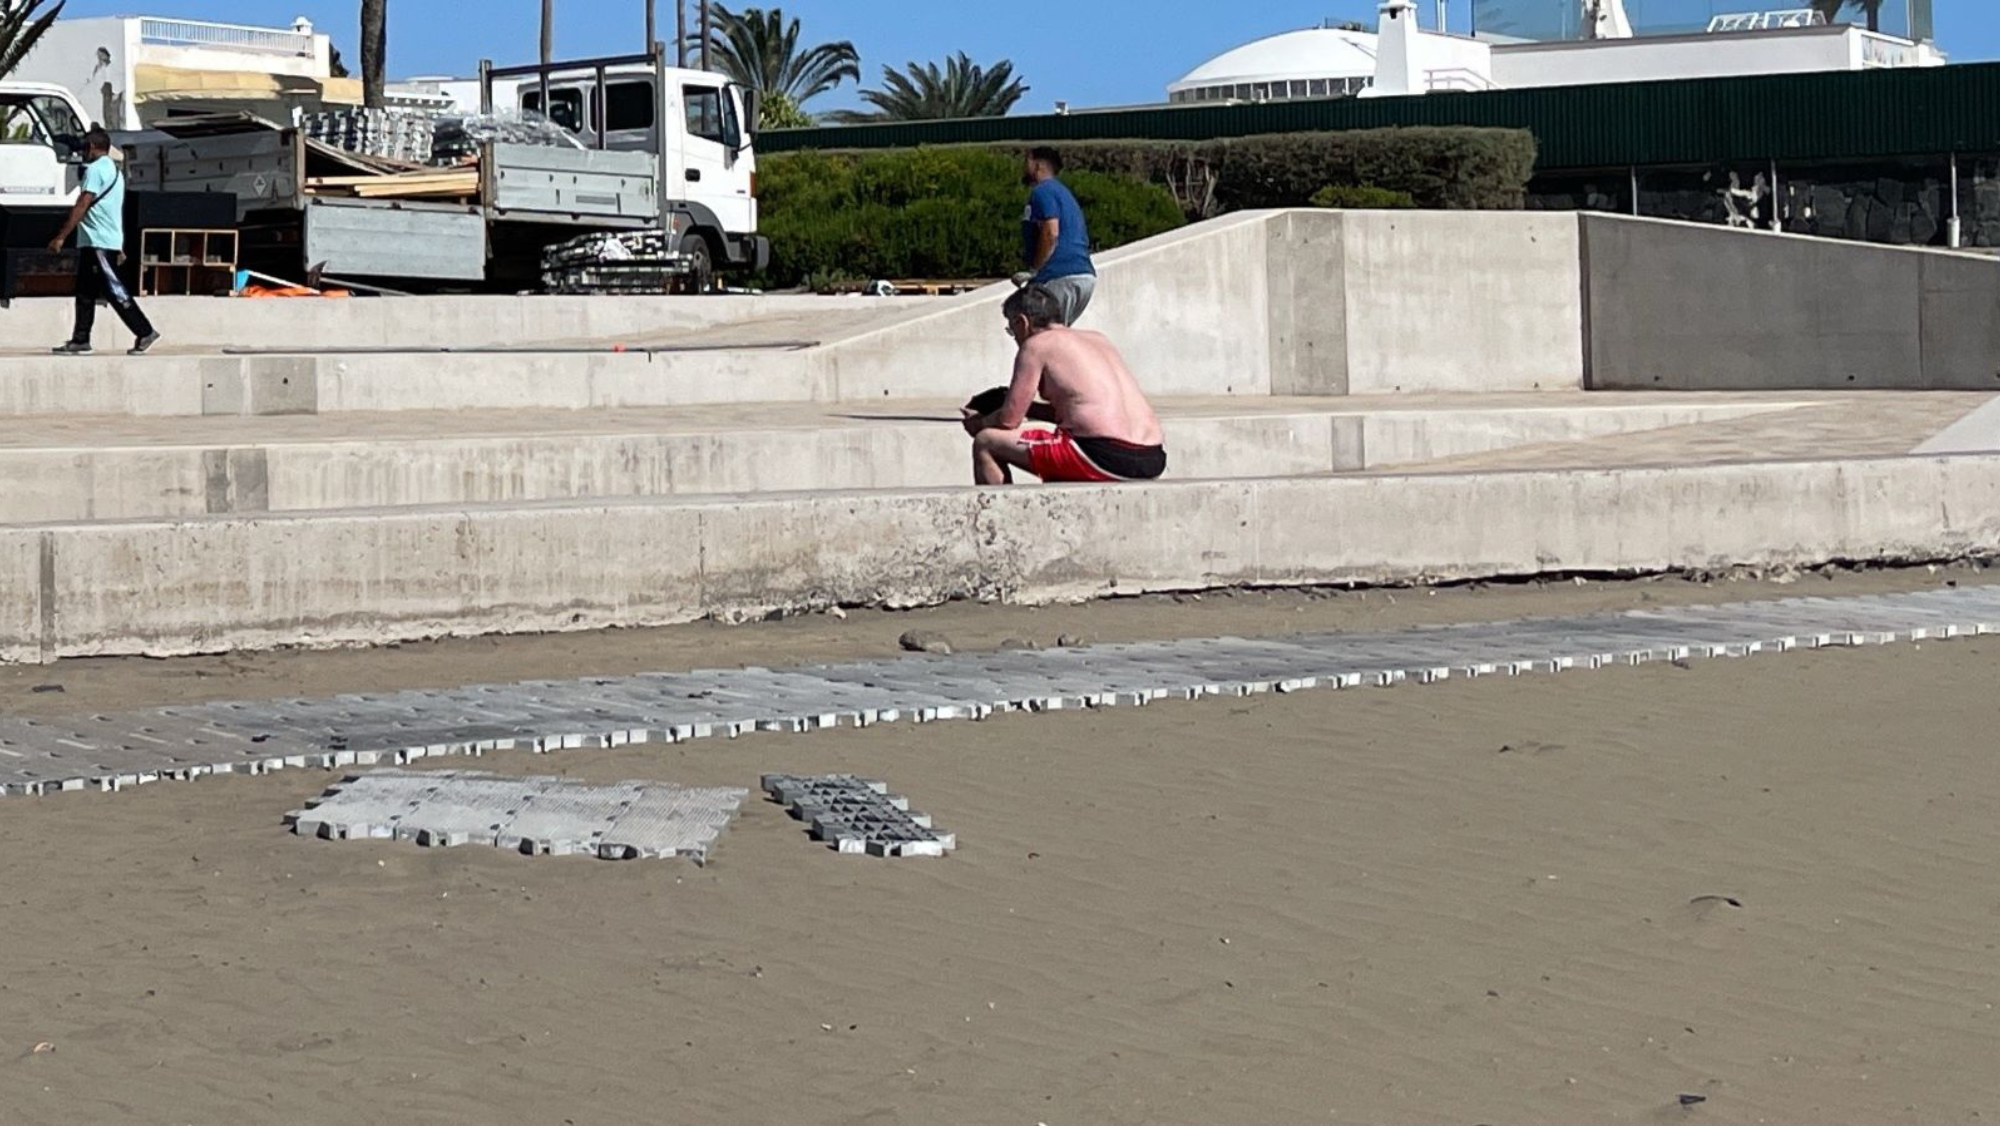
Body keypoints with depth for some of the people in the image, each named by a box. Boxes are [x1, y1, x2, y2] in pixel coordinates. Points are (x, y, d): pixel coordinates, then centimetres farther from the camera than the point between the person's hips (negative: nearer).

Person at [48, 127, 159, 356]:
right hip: (110, 240, 10)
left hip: (98, 242, -10)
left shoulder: (96, 169, -12)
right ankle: (80, 340, 9)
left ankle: (145, 333, -10)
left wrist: (60, 237, -18)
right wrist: (120, 248, 25)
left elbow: (81, 206, -18)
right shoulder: (114, 171, 18)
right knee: (85, 292, 9)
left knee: (114, 290, -10)